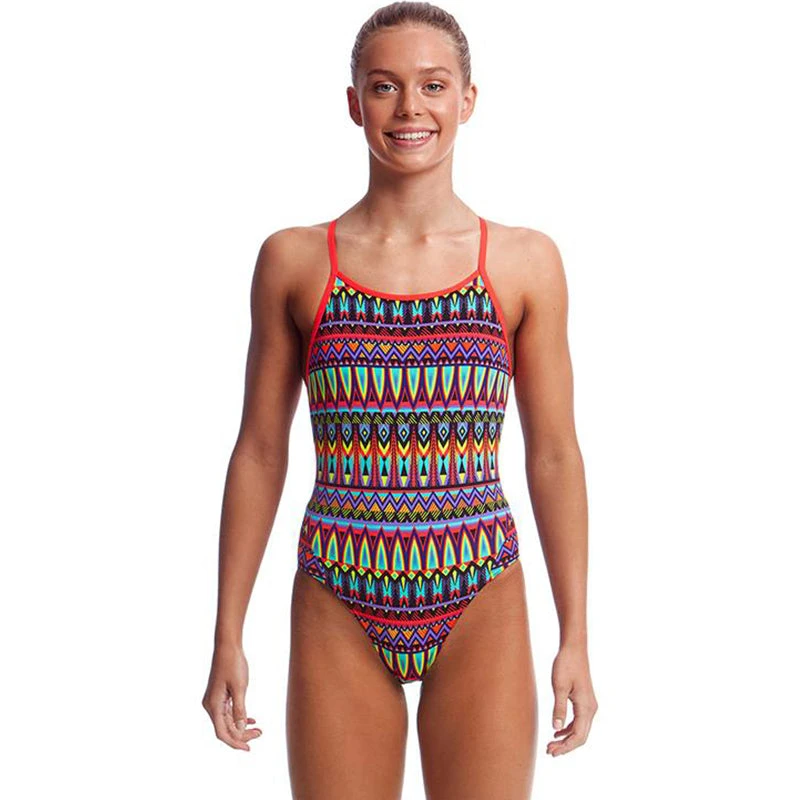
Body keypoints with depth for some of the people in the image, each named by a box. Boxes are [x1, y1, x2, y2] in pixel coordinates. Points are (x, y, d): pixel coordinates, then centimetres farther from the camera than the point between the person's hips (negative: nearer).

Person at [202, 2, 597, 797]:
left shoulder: (526, 262, -1)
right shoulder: (293, 261, 0)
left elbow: (554, 455, 2)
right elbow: (259, 452, 3)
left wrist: (575, 637, 1)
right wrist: (227, 636, 3)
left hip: (480, 612, 0)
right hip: (339, 616, 0)